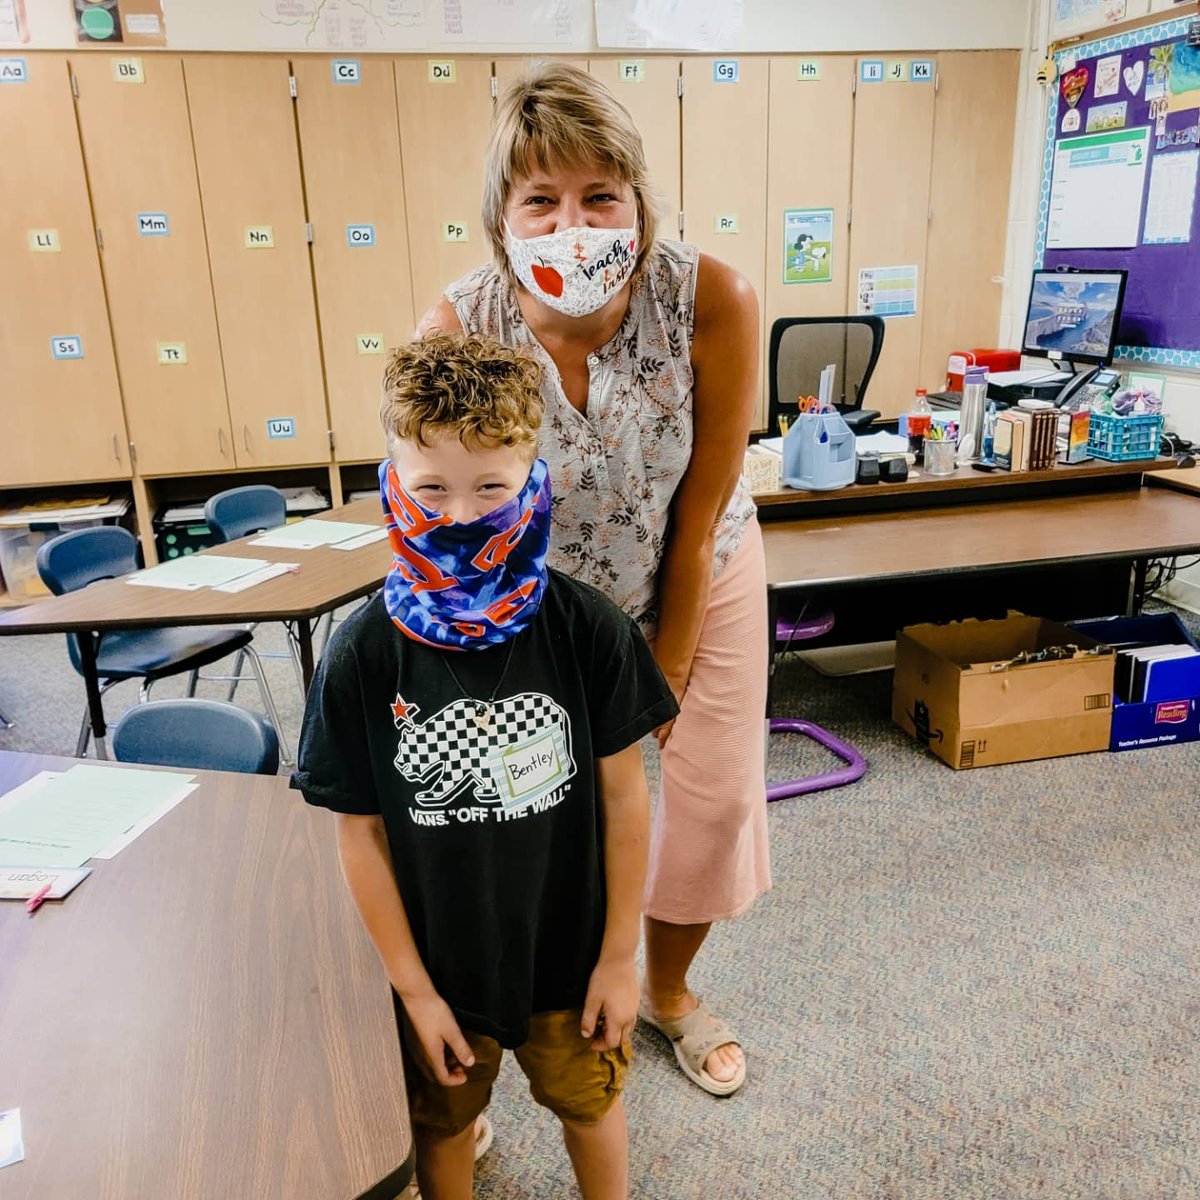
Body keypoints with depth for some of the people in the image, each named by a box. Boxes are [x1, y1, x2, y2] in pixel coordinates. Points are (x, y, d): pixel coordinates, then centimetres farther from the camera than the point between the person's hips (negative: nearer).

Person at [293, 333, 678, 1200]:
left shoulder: (587, 629, -20)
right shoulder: (363, 656, -19)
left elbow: (624, 795, -10)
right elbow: (360, 833, -11)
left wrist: (620, 955, -4)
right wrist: (414, 988, -6)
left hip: (571, 954, 0)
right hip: (441, 965, 0)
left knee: (590, 1101, 25)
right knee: (443, 1121, 25)